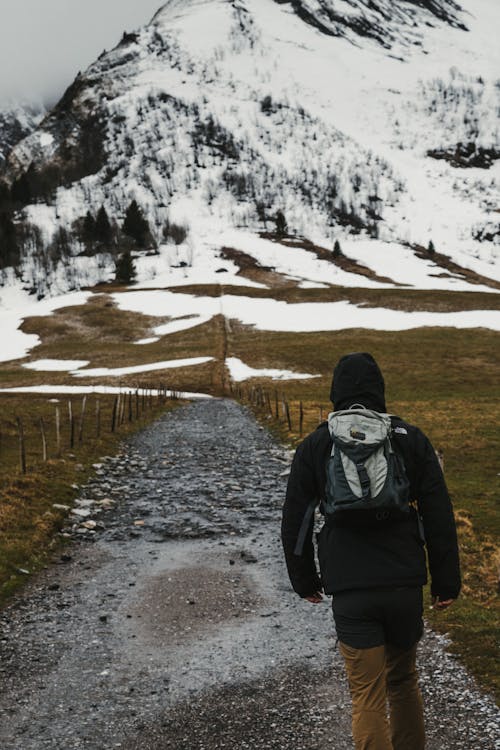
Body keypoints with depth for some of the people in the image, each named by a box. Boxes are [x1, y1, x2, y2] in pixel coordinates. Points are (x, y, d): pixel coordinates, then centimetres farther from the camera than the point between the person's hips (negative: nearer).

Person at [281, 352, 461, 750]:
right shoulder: (411, 439, 2)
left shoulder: (315, 446, 2)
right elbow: (439, 516, 0)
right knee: (403, 680, 22)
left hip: (350, 591, -2)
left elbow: (295, 521, 5)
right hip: (406, 584, 2)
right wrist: (446, 581, 6)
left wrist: (305, 580, 17)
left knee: (368, 697, 3)